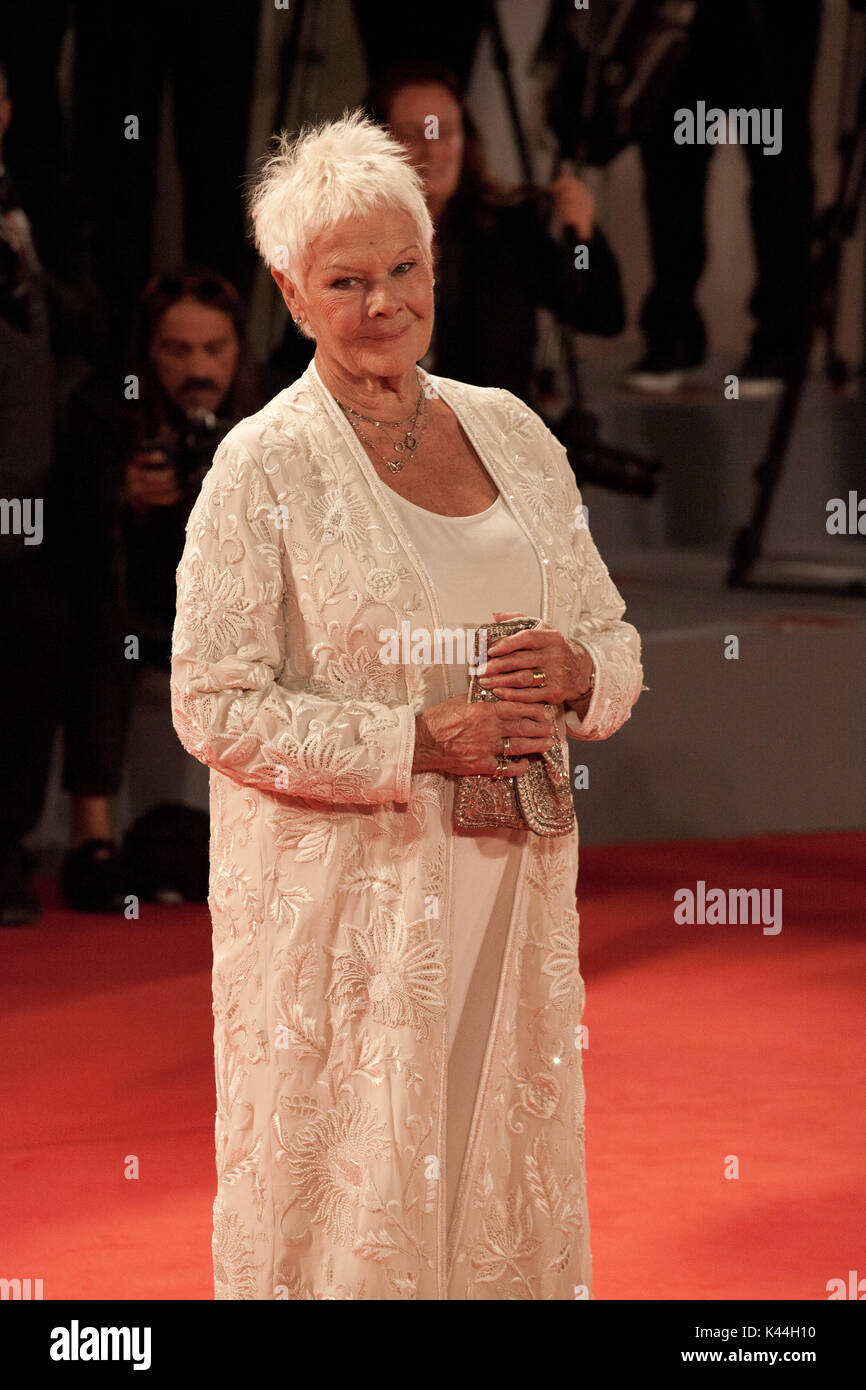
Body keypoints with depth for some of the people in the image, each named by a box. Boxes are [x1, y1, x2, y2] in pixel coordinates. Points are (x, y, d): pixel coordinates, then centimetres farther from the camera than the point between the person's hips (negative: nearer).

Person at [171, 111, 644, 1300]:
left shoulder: (508, 430, 9)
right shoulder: (263, 466, -7)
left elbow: (616, 644, 15)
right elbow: (218, 710, -11)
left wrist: (576, 671, -8)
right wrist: (423, 742, -18)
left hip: (511, 885, 5)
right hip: (342, 900, -5)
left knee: (510, 1179, 10)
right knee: (348, 1200, 0)